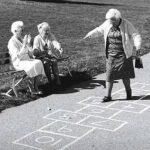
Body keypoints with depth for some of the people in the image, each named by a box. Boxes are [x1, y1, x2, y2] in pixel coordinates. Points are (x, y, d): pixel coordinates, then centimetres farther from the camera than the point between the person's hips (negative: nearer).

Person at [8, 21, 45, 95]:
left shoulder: (22, 39, 13)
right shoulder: (12, 42, -11)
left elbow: (31, 52, 10)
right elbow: (18, 55, -22)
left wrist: (28, 43, -7)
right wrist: (24, 44, -23)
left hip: (27, 59, 7)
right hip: (18, 62, -7)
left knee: (38, 62, -20)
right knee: (32, 66, -31)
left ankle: (36, 87, -19)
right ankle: (31, 89, -19)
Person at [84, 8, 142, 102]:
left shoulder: (127, 24, -9)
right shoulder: (107, 24, 2)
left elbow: (136, 36, -12)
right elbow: (99, 30, 14)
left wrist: (138, 47, -27)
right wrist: (90, 35, -3)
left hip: (123, 54, -3)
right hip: (111, 54, 3)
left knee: (124, 74, -1)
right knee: (110, 74, 0)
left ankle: (128, 90, 26)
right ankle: (108, 96, 6)